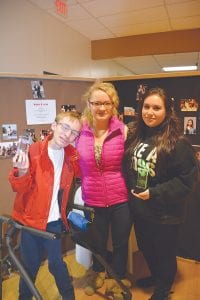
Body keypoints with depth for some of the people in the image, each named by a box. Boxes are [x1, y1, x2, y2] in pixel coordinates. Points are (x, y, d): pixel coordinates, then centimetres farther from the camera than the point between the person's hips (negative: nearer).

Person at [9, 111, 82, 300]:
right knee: (30, 266, 15)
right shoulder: (34, 151, -16)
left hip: (55, 221, 2)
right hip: (31, 220, -2)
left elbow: (81, 173, 17)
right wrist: (22, 171, -34)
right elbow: (20, 188, -14)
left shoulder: (71, 155, -4)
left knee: (56, 263, 15)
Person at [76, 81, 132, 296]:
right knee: (97, 242, 25)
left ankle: (119, 277, 51)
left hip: (120, 200, -1)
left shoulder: (123, 131, -10)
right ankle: (98, 273, 57)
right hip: (92, 201, 2)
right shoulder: (80, 132, -7)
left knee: (120, 243, 20)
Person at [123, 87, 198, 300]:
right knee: (145, 247, 25)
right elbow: (126, 167, 9)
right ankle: (155, 276, 55)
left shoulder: (177, 143, -19)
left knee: (165, 253, 17)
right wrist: (129, 190, -2)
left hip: (164, 213, -5)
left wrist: (155, 193, -22)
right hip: (139, 208, 6)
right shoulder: (134, 135, -2)